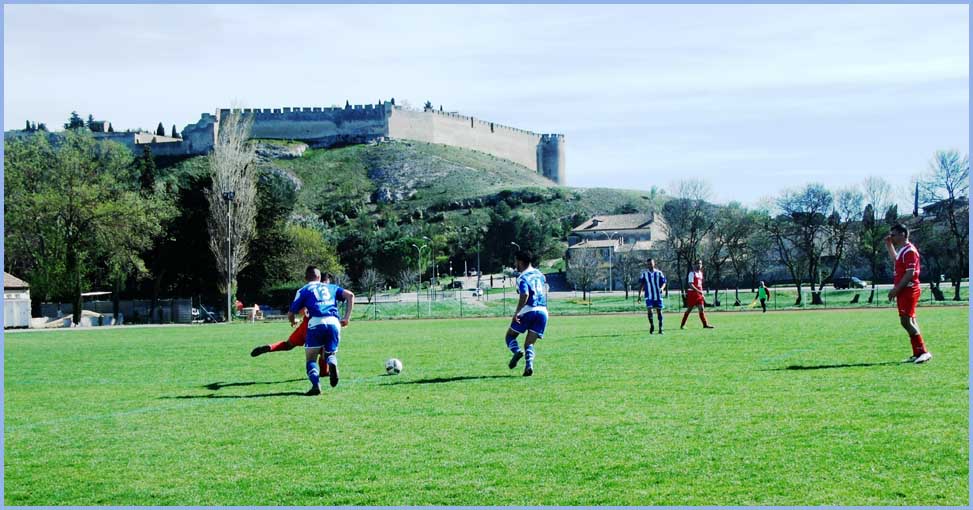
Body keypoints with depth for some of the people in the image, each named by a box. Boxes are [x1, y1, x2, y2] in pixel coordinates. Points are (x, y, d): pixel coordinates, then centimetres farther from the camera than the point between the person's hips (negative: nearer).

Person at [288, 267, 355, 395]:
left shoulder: (303, 290, 18)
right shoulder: (331, 287, 26)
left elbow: (290, 314, 16)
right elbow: (350, 295, 12)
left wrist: (293, 321, 39)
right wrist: (347, 317, 12)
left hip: (316, 323, -2)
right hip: (333, 322, 2)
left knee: (311, 359, 9)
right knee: (330, 354, 21)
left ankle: (316, 384, -18)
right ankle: (332, 364, -17)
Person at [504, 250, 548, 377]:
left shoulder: (522, 278, -8)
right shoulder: (539, 274, 16)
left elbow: (525, 295, -22)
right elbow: (545, 289, 27)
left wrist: (516, 313, -19)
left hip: (528, 310, -6)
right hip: (542, 311, 6)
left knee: (510, 336, 13)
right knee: (529, 344, 8)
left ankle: (517, 351, -17)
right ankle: (529, 365, -17)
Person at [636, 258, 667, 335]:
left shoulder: (659, 273, 2)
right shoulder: (644, 274, 3)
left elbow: (664, 282, 3)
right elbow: (641, 284, 8)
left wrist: (662, 288, -18)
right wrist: (639, 294, 4)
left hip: (658, 296, 0)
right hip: (649, 296, 0)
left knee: (659, 311, 3)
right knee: (649, 310, -16)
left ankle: (660, 328, 12)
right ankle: (652, 325, 6)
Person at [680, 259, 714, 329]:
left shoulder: (700, 273, 15)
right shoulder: (692, 273, -9)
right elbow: (690, 284, -17)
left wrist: (702, 293, 19)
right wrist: (698, 291, -25)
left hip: (699, 294, 7)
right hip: (692, 293, -6)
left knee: (701, 309, -1)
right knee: (689, 310, -1)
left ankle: (705, 324, -2)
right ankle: (682, 325, 8)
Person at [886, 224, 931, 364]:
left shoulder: (909, 251, -15)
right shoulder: (902, 250, 16)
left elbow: (910, 273, -22)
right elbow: (896, 260, 40)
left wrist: (896, 289, -22)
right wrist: (889, 245, 29)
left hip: (909, 290, -10)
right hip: (903, 291, 10)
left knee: (906, 321, -14)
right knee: (909, 322, 11)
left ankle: (923, 352, -14)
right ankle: (917, 353, 14)